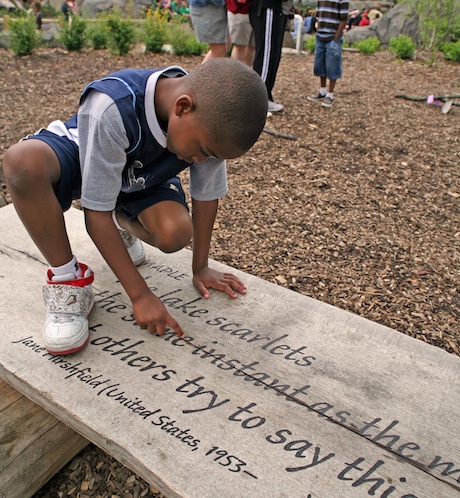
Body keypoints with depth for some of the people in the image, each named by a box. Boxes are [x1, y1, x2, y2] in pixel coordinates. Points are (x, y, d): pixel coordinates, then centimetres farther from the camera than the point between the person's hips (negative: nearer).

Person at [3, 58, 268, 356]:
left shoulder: (210, 121, -26)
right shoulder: (112, 108, -40)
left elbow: (206, 195, -11)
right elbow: (96, 212, -34)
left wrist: (200, 267, -6)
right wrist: (140, 295, -32)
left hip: (140, 179, 4)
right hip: (77, 155, -3)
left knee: (175, 233, -27)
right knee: (23, 161, -38)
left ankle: (123, 224, 10)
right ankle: (68, 278, -17)